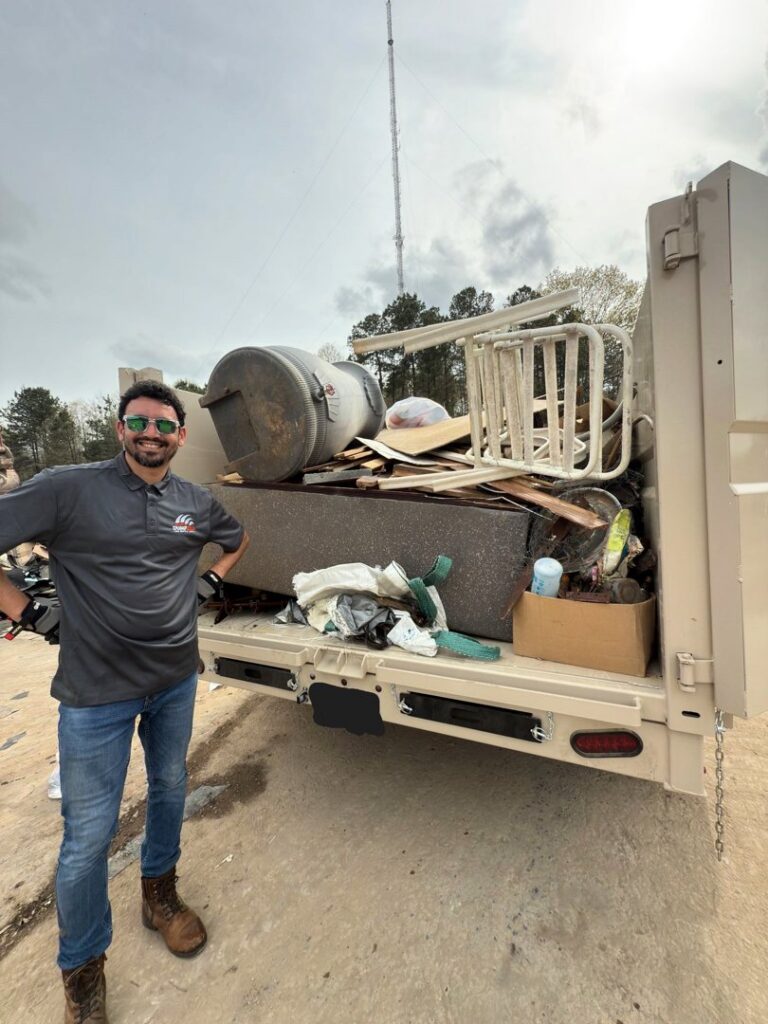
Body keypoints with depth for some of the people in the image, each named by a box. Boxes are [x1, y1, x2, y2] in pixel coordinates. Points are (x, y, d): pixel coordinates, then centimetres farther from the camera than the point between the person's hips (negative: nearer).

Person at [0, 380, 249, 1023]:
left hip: (177, 680, 5)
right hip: (97, 692, -4)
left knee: (170, 791, 22)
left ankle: (160, 896, 50)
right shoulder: (68, 488, -11)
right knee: (89, 835, 8)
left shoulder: (196, 503, 2)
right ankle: (82, 969, 36)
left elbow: (238, 539, 20)